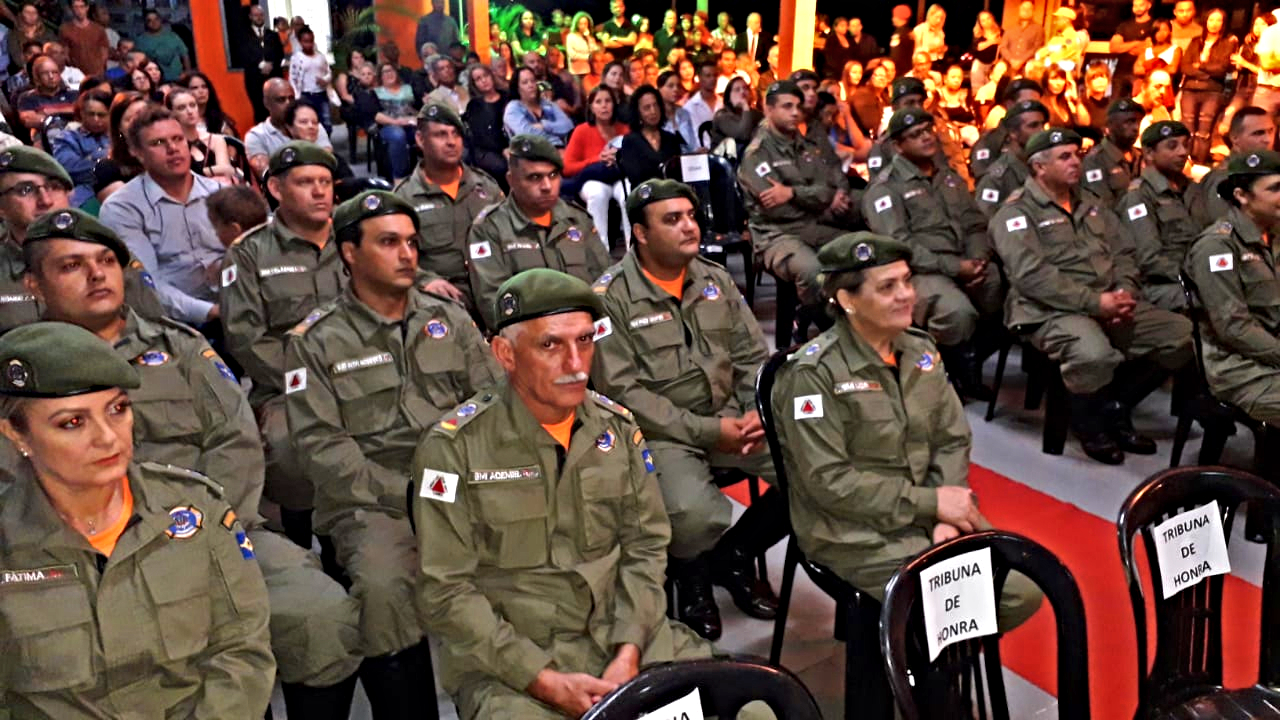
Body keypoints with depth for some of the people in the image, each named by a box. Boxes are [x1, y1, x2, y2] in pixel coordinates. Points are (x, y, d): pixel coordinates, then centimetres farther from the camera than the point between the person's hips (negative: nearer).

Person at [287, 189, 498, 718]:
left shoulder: (449, 320, 15)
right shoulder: (315, 341, 4)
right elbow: (322, 448, -5)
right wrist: (408, 496, -14)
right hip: (371, 503, -3)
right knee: (383, 588, -32)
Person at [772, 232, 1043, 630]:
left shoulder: (920, 350, 5)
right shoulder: (813, 373, -17)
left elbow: (952, 442, 8)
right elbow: (830, 482, -20)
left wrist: (947, 515, -9)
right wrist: (931, 502, -17)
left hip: (929, 516, 7)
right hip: (856, 534, -7)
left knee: (1024, 591, -3)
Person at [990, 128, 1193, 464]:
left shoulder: (1091, 203, 20)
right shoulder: (1017, 212, -5)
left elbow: (1123, 252, 18)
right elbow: (1031, 276, -18)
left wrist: (1125, 292, -4)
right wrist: (1096, 302, -20)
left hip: (1110, 305, 8)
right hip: (1051, 311, -8)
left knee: (1182, 333, -7)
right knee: (1095, 355, -37)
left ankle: (1115, 409, 10)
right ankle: (1089, 423, -3)